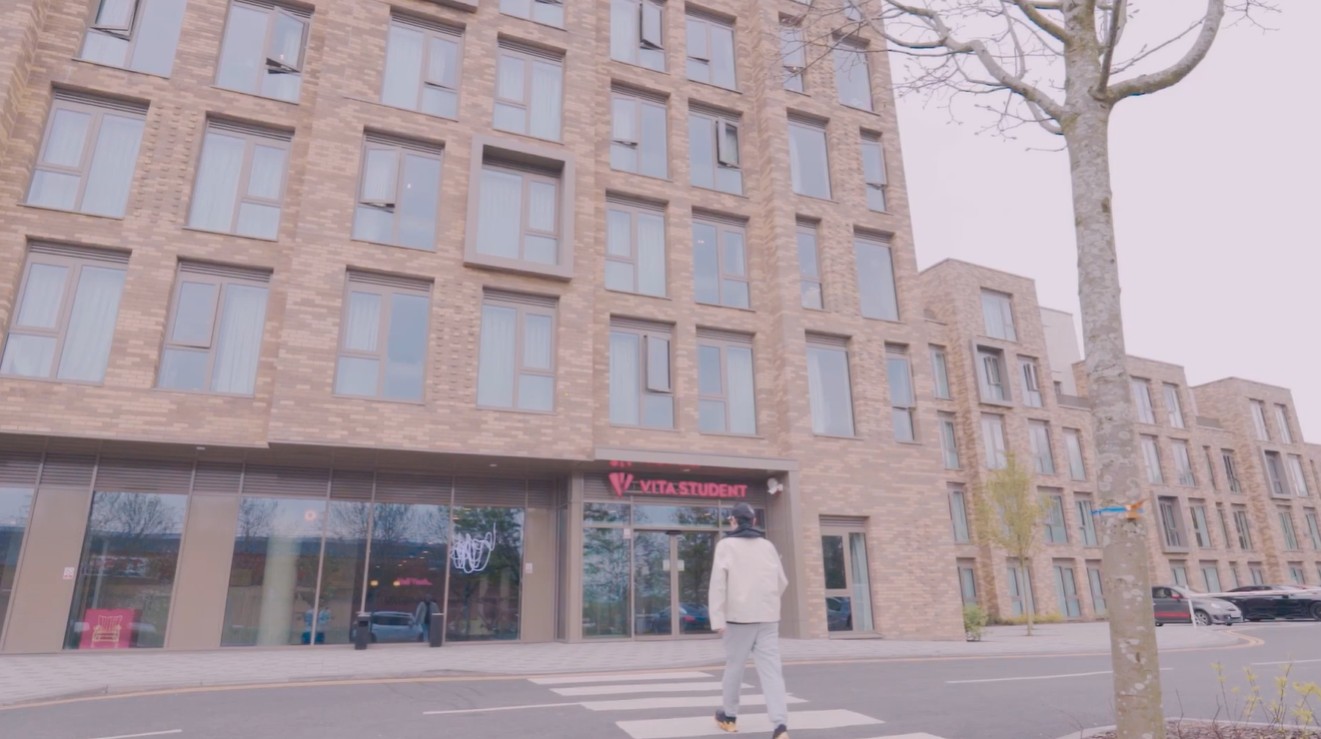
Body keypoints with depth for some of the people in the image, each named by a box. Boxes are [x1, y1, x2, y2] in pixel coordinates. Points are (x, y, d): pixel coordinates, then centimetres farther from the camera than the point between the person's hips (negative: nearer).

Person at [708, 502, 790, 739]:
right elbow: (782, 581, 14)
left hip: (739, 615, -3)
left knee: (734, 666, 13)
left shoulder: (726, 545, -3)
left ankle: (729, 716, 28)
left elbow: (718, 582, -11)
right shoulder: (768, 546, 9)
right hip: (768, 617, 3)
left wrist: (717, 618, -11)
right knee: (771, 669, -1)